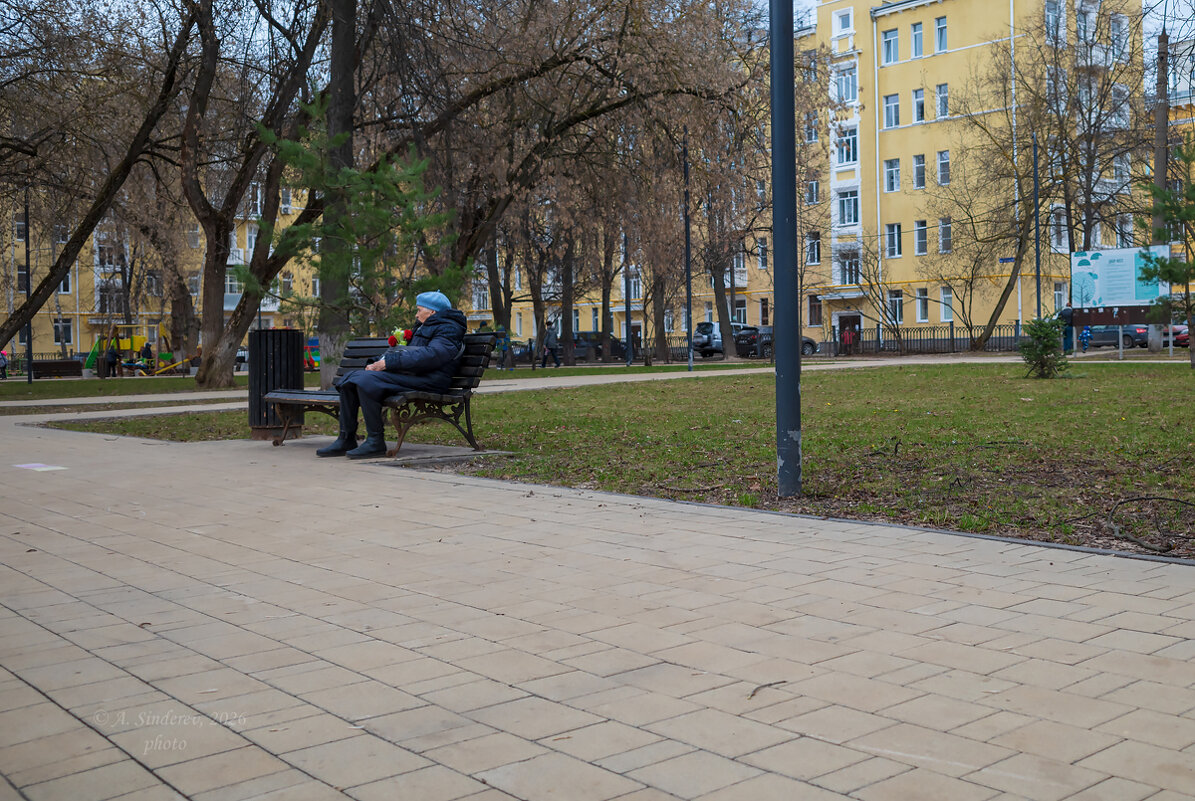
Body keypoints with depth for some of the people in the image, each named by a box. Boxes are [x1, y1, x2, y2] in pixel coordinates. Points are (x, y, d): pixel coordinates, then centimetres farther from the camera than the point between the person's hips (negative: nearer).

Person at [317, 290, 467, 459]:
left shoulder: (449, 330, -5)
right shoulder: (424, 328, 29)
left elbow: (430, 356, -21)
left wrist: (387, 363, -22)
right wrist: (378, 364, 8)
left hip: (426, 381, -10)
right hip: (407, 374, 10)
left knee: (366, 380, -27)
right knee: (351, 379, 2)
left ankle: (376, 441, -23)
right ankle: (346, 439, -1)